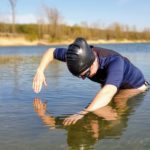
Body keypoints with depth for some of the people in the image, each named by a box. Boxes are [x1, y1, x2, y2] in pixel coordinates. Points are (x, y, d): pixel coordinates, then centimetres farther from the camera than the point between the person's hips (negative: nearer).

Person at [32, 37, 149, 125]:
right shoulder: (80, 56, -29)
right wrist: (40, 71, -28)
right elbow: (51, 52, -13)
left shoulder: (115, 61, -47)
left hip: (135, 87, -5)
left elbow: (108, 92, -64)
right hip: (107, 85, 5)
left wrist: (84, 113, -78)